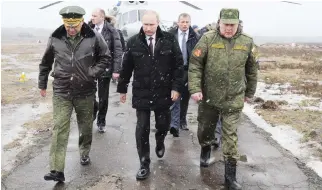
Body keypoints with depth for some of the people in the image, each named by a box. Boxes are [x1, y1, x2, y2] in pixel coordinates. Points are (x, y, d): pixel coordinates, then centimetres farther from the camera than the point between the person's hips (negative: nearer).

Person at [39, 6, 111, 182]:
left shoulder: (93, 37, -9)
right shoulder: (55, 38, -4)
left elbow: (106, 58, 2)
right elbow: (46, 62, 10)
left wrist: (92, 73, -11)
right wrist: (42, 84, 15)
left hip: (85, 92, 0)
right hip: (61, 92, 0)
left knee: (86, 127, 15)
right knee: (59, 130, -4)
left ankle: (84, 153, 41)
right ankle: (57, 170, 1)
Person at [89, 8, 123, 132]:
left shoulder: (111, 31, -6)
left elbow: (118, 51, -7)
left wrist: (116, 70, -13)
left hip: (105, 69, -2)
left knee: (103, 98, 8)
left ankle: (101, 122, 25)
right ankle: (94, 108, 36)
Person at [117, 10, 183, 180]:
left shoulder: (169, 40, -5)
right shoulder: (133, 42, -4)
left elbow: (178, 65, -2)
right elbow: (126, 67, 3)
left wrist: (176, 87, -8)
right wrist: (122, 89, 7)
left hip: (163, 93, 1)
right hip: (141, 93, 0)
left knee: (163, 124, 15)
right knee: (142, 129, 2)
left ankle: (160, 142, 50)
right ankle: (144, 164, 16)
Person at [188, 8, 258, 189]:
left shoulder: (247, 42, -2)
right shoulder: (208, 39, -8)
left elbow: (252, 70, 9)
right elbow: (195, 64, -8)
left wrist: (250, 92, 15)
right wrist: (195, 88, -15)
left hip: (234, 100, 0)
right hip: (208, 97, 0)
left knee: (230, 137, 4)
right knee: (205, 130, 17)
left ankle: (230, 175, 17)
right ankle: (206, 151, 50)